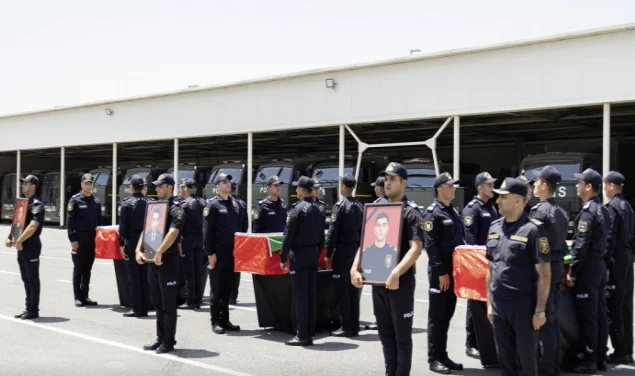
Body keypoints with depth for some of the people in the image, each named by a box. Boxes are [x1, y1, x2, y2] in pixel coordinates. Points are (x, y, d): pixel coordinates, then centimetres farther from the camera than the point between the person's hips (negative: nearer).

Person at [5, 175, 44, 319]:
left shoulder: (36, 204, -12)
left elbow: (33, 226, -23)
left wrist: (19, 241, -22)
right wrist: (9, 238, 4)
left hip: (31, 245, -9)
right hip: (21, 246, 9)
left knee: (33, 278, -3)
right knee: (26, 279, 13)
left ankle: (33, 310, 3)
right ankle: (28, 308, 20)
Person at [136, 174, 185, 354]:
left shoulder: (175, 209, -10)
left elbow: (173, 232, -25)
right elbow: (146, 229, 15)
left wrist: (160, 253, -29)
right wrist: (139, 250, 2)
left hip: (168, 260, -8)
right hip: (153, 260, 8)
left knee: (168, 304, 0)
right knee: (158, 303, 13)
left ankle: (168, 341, 7)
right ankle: (160, 338, 22)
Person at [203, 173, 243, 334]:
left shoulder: (235, 203, 12)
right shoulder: (212, 204, -6)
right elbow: (207, 230, -10)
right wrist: (210, 253, -14)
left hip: (233, 252, 6)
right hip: (218, 253, -6)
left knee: (228, 287, 10)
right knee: (217, 289, 2)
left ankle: (225, 320, 18)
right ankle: (215, 322, 9)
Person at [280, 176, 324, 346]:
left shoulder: (298, 208, -13)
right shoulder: (318, 210, 10)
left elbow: (289, 235, -13)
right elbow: (321, 236, 14)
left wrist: (283, 257, -8)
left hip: (299, 255, -7)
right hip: (313, 253, 8)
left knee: (300, 295, -4)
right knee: (311, 294, 9)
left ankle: (302, 336, -2)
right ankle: (309, 333, 14)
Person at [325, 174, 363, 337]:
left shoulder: (340, 206, -12)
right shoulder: (360, 207, 9)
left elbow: (333, 232, -14)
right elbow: (362, 231, 12)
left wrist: (328, 254, -9)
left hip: (342, 252, -7)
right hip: (356, 251, 7)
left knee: (342, 290, -2)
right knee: (353, 289, 9)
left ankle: (347, 327, -1)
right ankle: (355, 326, 12)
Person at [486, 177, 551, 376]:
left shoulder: (533, 229, -11)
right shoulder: (495, 227, 9)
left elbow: (544, 273, -11)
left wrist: (540, 310, -14)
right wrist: (489, 303, 13)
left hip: (524, 306, -6)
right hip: (498, 306, 6)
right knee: (505, 360, 13)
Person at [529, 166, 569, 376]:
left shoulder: (539, 210, -15)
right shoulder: (562, 212, 11)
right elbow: (560, 242, 13)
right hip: (558, 268, 9)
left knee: (544, 322, -2)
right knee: (553, 320, 15)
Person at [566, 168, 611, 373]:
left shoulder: (587, 211, -17)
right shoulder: (603, 210, 12)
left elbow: (581, 246, -20)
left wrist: (572, 272, -16)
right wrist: (603, 265, 21)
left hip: (587, 267, -10)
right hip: (600, 264, 10)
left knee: (586, 315, -4)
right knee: (598, 313, 13)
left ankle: (588, 360, 1)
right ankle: (600, 356, 19)